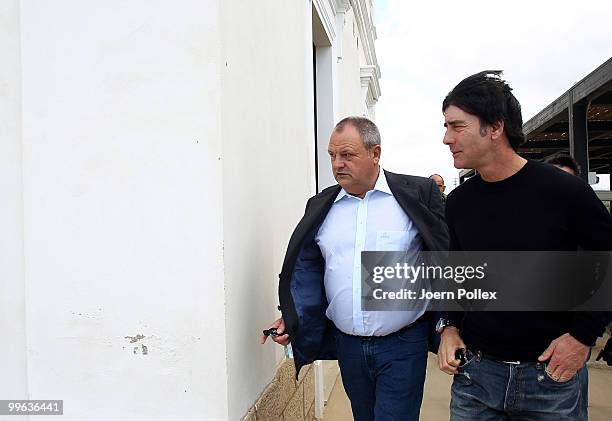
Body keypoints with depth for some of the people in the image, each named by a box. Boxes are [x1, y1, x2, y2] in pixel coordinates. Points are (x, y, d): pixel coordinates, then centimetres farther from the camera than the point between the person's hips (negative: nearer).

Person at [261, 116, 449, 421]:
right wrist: (291, 319, -3)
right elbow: (307, 269, 8)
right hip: (347, 344, 4)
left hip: (402, 343, -4)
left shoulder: (418, 193, -7)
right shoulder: (320, 206, 4)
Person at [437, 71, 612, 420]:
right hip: (475, 370, 3)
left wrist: (583, 335, -8)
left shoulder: (564, 191, -13)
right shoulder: (458, 203, -1)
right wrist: (449, 325, -1)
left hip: (552, 374, -3)